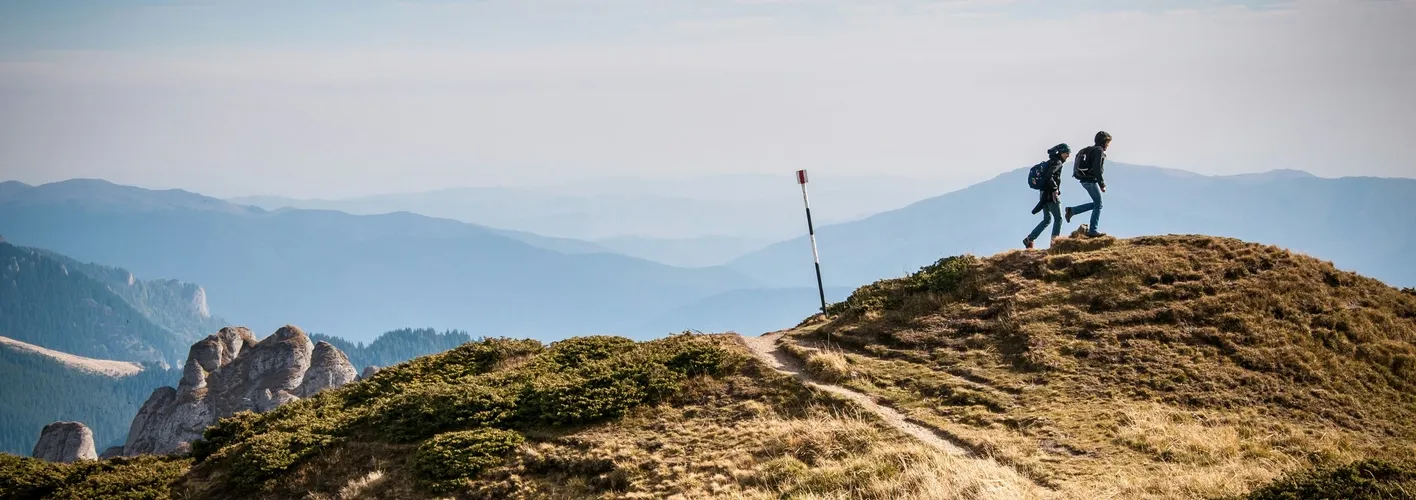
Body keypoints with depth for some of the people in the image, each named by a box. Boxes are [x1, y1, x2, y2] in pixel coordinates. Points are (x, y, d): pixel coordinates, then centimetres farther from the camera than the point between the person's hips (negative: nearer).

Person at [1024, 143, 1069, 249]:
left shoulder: (1051, 162, 19)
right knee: (1058, 218, -3)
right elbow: (1048, 176, -24)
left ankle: (1029, 239, 9)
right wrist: (1055, 189, -18)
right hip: (1050, 195, -9)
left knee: (1047, 219, 14)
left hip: (1044, 194, 9)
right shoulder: (1057, 162, -10)